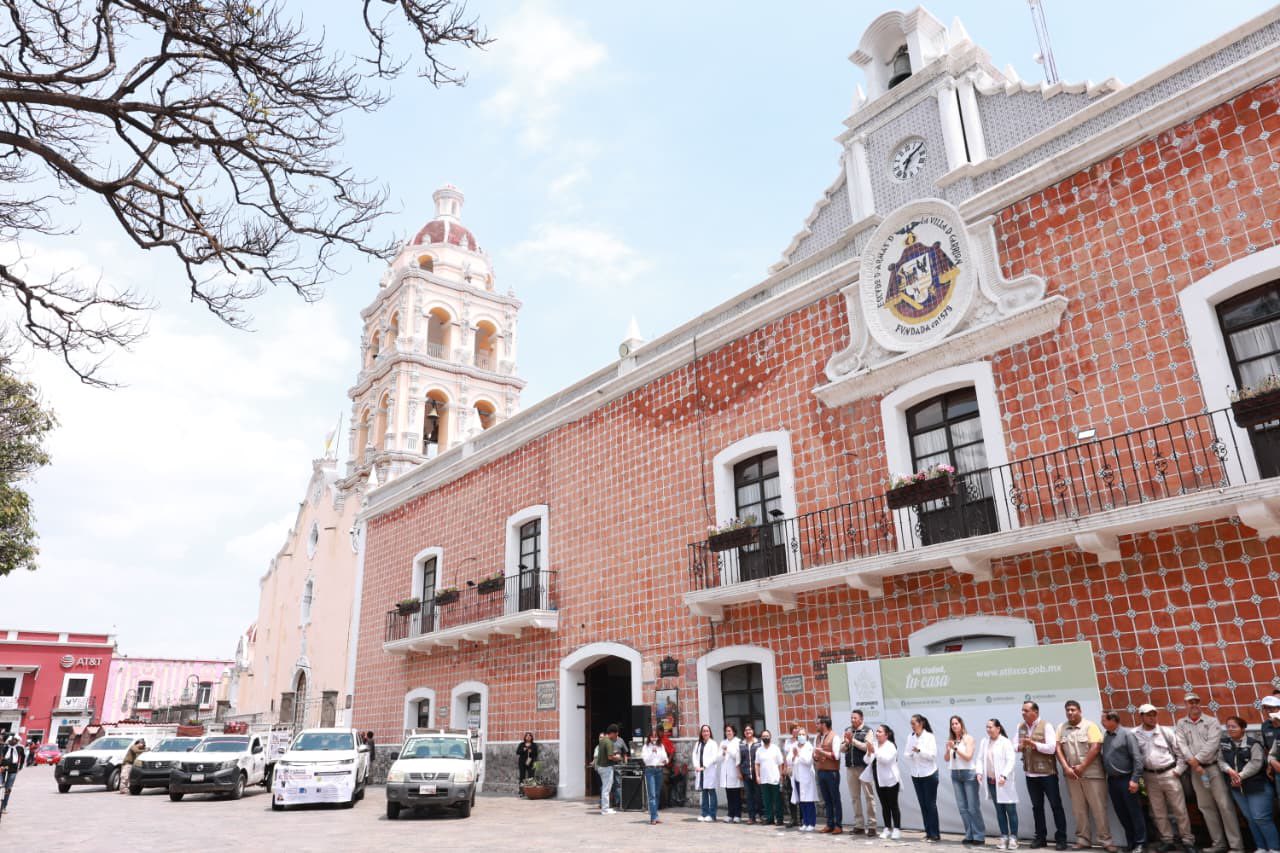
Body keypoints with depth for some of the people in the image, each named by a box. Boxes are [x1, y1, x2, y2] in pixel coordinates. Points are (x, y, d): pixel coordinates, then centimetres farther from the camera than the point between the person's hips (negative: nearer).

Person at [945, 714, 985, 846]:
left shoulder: (968, 738, -6)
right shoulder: (950, 740, 7)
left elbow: (968, 756, -13)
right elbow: (946, 759, 8)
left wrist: (955, 748, -18)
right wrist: (948, 749, -11)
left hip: (969, 774, -5)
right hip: (955, 775, 5)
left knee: (973, 807, -4)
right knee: (962, 807, 6)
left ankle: (979, 836, 4)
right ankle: (969, 835, 14)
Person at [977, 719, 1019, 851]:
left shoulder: (1005, 742, -8)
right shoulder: (984, 742, 9)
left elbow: (1011, 760, -14)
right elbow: (980, 759, 9)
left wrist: (1004, 775, -21)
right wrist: (979, 772, -5)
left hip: (1003, 781, -5)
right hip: (991, 781, 5)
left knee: (1010, 809, 1)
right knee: (999, 810, 10)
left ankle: (1013, 837, 9)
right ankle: (1004, 836, 17)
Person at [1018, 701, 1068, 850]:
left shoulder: (1046, 726, -9)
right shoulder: (1020, 727, 7)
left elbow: (1051, 748, -17)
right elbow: (1016, 746, 6)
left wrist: (1033, 744, -22)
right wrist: (1019, 747, -17)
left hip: (1047, 773, -5)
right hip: (1030, 774, 5)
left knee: (1056, 805, 3)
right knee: (1037, 806, 12)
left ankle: (1061, 838, 13)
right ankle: (1040, 837, 22)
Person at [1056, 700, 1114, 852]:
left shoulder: (1090, 725, -4)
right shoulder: (1062, 728, 9)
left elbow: (1096, 748, -11)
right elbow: (1058, 749, 6)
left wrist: (1082, 767, -13)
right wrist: (1066, 768, -7)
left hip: (1092, 773, -4)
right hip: (1072, 774, 4)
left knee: (1098, 808, -1)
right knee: (1078, 809, 8)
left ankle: (1106, 841, 7)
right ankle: (1083, 840, 14)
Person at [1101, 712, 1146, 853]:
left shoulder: (1127, 734, -10)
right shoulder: (1105, 737, 9)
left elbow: (1137, 758, -13)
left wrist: (1134, 779, -17)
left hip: (1126, 779, -6)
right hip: (1112, 780, 6)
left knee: (1134, 811, 3)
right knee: (1121, 812, 12)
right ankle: (1130, 841, 23)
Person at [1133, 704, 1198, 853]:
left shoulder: (1165, 731, -3)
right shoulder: (1135, 734, -4)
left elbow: (1179, 751, 2)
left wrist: (1178, 770, -3)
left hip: (1169, 774, -1)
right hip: (1150, 777, 1)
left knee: (1179, 809, 5)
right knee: (1158, 812, 10)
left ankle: (1187, 840, 17)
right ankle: (1167, 838, 23)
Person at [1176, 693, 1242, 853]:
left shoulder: (1212, 722, 0)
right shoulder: (1180, 724, 9)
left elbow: (1211, 744, -11)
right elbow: (1182, 745, -1)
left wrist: (1196, 759, -15)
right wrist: (1193, 763, -14)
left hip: (1214, 767, -3)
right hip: (1195, 770, 3)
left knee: (1224, 805, -6)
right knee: (1206, 807, 8)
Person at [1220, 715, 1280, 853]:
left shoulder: (1253, 743, -11)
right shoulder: (1224, 744, 5)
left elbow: (1256, 763, -18)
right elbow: (1220, 760, 3)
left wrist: (1240, 776, -22)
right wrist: (1229, 770, -17)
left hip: (1257, 787, -5)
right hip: (1237, 788, 5)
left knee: (1260, 818, -6)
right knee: (1250, 818, 11)